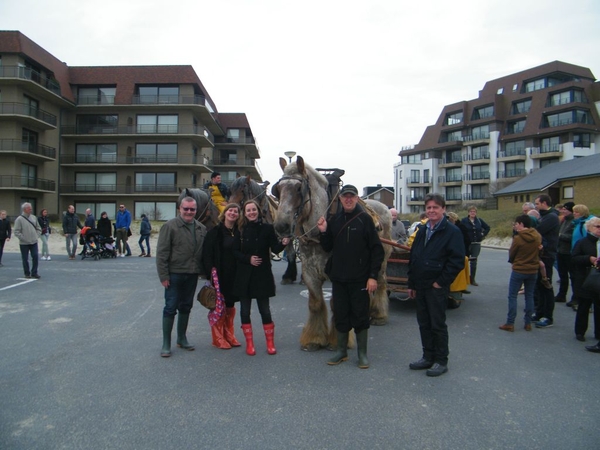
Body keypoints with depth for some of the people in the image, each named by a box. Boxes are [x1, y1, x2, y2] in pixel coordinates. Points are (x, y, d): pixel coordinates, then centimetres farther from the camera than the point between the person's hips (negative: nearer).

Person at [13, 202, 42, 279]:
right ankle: (27, 273, 17)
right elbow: (16, 232, -10)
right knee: (25, 259, 5)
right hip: (24, 243, -3)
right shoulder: (19, 219, -8)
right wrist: (24, 238, -14)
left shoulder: (34, 217, 6)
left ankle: (34, 273, 10)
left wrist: (36, 236, 3)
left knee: (35, 257, -1)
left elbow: (38, 229, 14)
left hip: (34, 242, 3)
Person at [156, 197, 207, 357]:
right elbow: (162, 252, -10)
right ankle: (166, 343, 12)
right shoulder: (170, 226, -8)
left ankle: (182, 338, 30)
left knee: (186, 307, 15)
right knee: (170, 308, 1)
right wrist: (163, 275, -14)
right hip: (175, 274, -5)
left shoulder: (201, 228, 8)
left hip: (192, 274, 5)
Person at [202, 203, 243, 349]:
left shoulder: (238, 233, 7)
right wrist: (211, 271, -18)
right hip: (219, 275, -4)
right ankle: (218, 337, 14)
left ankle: (229, 335, 25)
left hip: (233, 276, 5)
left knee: (230, 305, 13)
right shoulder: (215, 232, -6)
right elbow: (207, 253, -9)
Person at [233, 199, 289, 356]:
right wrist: (248, 259, -16)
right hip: (244, 275, 2)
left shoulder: (267, 228, -2)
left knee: (265, 310, 5)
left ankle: (270, 343, 19)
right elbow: (235, 252, 0)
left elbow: (275, 249, -6)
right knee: (245, 311, 8)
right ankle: (249, 343, 22)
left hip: (263, 274, -1)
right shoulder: (241, 229, 1)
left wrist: (283, 243, -26)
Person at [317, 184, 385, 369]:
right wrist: (323, 232, -7)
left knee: (360, 317, 6)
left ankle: (362, 353, 21)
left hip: (360, 279, -4)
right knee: (340, 316, 12)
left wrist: (373, 276, -14)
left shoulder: (365, 219, -7)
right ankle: (342, 351, 27)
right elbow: (327, 248, 11)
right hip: (338, 278, 4)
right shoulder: (334, 220, 7)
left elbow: (377, 250, -8)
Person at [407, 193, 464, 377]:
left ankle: (441, 361, 14)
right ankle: (428, 357, 26)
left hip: (437, 287, -7)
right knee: (423, 323, 13)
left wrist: (441, 282, -15)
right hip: (420, 286, 7)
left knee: (438, 325, 2)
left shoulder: (452, 232, -8)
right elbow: (413, 258, 16)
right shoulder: (421, 231, 13)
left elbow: (457, 261, -14)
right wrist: (411, 283, 13)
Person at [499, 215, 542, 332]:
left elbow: (511, 254, -5)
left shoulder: (518, 238, -17)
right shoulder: (538, 236, -2)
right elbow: (538, 251, 12)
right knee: (529, 296, 13)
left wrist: (512, 261, 13)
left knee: (512, 296, 3)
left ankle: (510, 323, 3)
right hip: (533, 271, 5)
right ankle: (528, 323, 16)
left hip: (518, 271, -5)